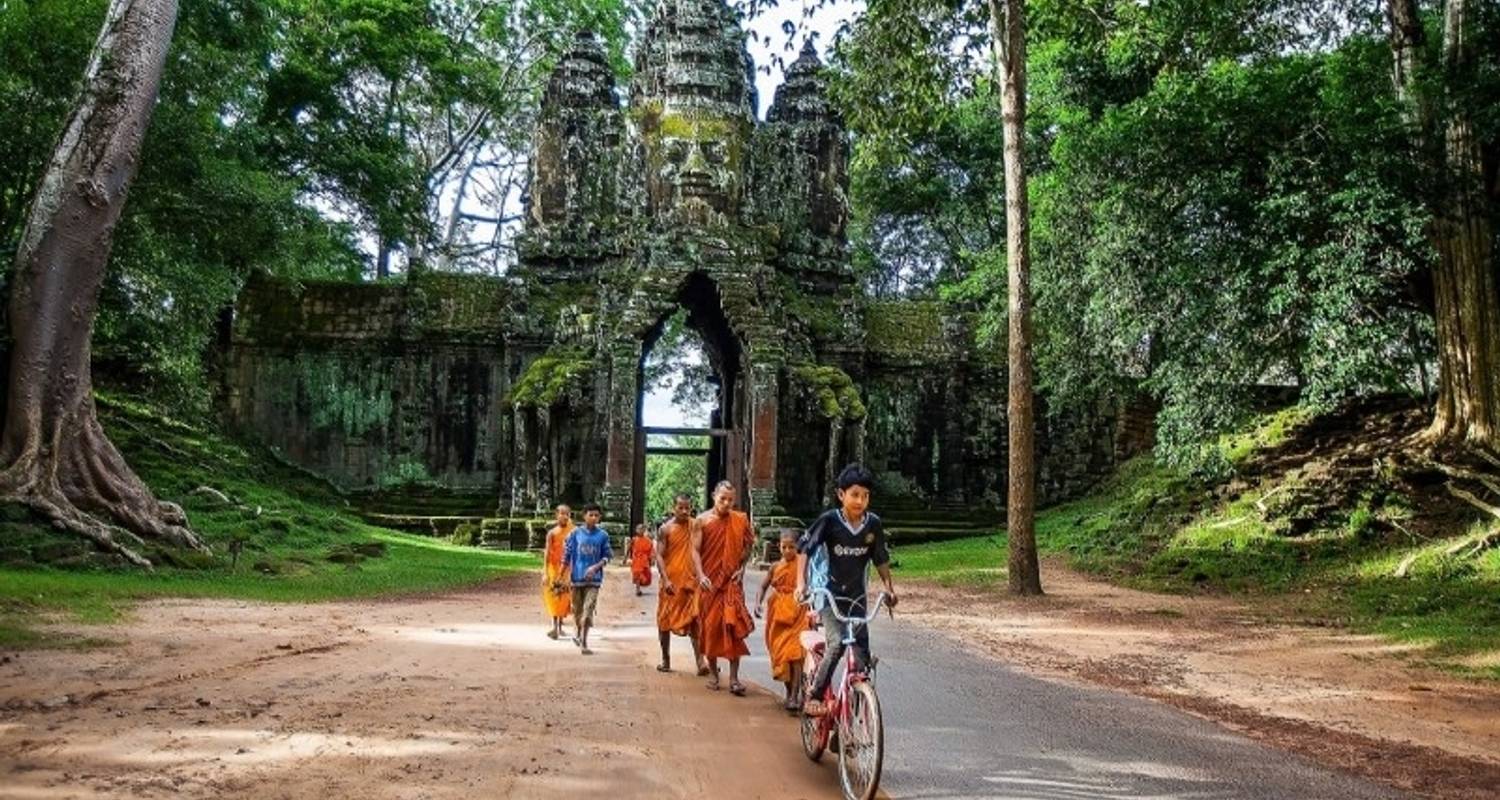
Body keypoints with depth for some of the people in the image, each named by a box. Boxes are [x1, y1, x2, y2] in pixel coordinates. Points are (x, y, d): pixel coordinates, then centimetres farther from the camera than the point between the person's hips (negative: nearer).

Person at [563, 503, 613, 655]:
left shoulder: (603, 536, 0)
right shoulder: (575, 534, 0)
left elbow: (607, 556, 2)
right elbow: (567, 555, 3)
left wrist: (595, 567, -14)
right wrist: (568, 574, -1)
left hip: (593, 578, -1)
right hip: (577, 577, 1)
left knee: (589, 610, -10)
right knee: (577, 609, 12)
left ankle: (584, 643, -7)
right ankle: (578, 635, 37)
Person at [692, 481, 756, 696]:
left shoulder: (740, 520, 3)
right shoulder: (703, 520, -1)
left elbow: (749, 544, 16)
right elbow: (695, 550, -4)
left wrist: (741, 567, 4)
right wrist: (701, 575, -16)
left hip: (732, 581, 0)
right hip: (709, 581, 0)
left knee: (733, 627, -9)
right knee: (710, 628, 6)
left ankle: (734, 678, -6)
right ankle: (713, 674, 19)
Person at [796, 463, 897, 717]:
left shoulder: (873, 524, -5)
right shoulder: (829, 520, -16)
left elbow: (880, 558, 9)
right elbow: (804, 548, -9)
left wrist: (888, 587, 4)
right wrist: (801, 582, -16)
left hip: (856, 596, 4)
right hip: (828, 593, -4)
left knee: (862, 653, 2)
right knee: (836, 643, -22)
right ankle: (814, 696, -9)